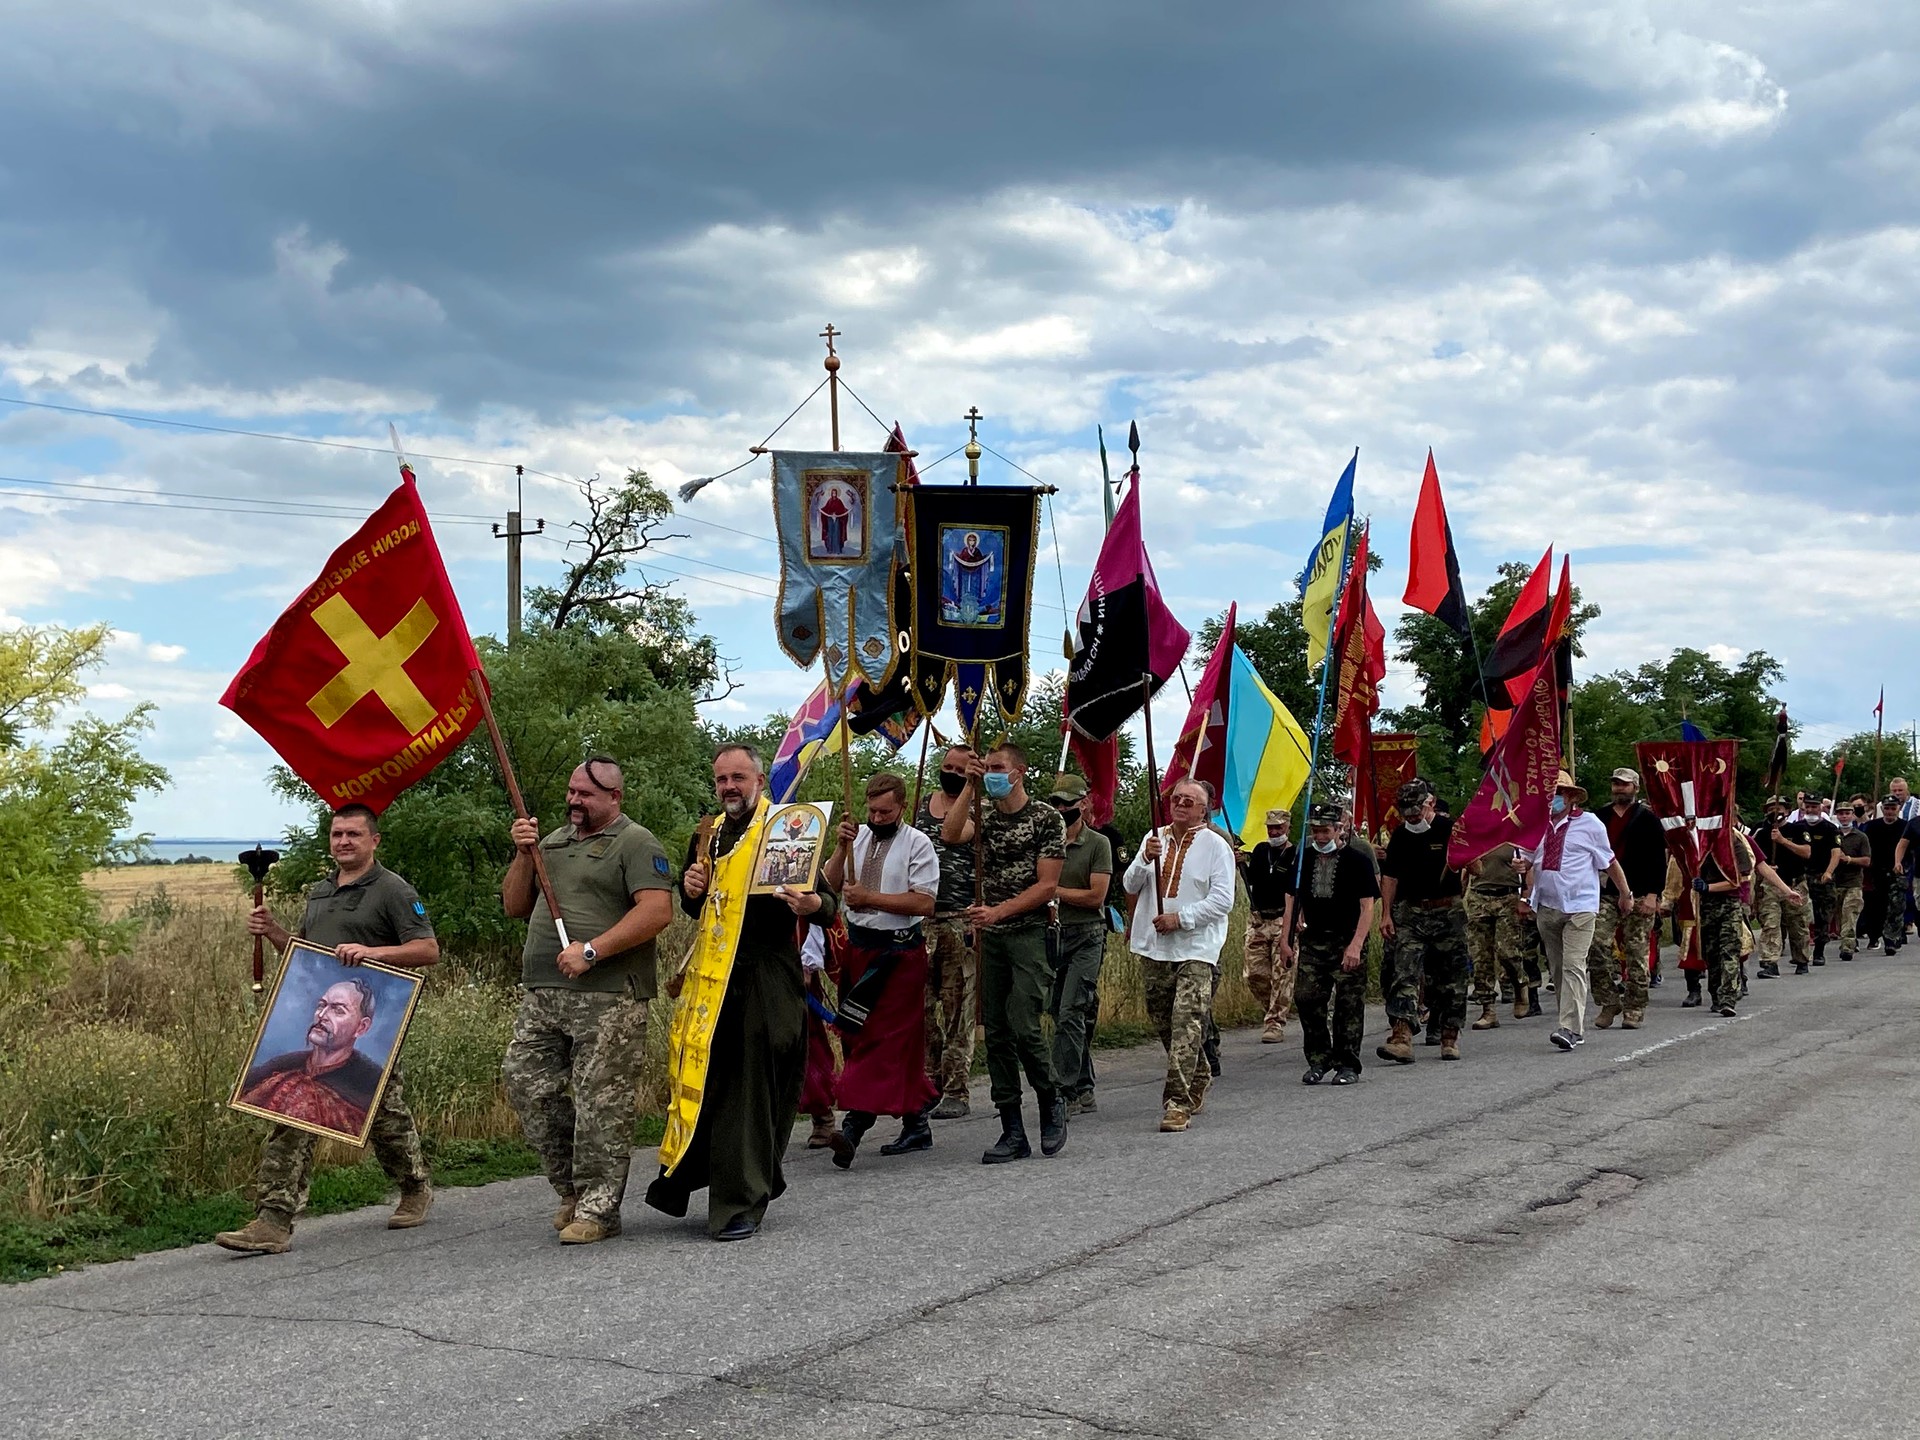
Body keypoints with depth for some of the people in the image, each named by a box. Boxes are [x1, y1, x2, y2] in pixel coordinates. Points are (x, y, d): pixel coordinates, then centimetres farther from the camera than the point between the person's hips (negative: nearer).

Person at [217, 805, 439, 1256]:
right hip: (313, 1026, 6)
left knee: (386, 1116, 11)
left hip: (372, 1028, -6)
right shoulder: (318, 893, 19)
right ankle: (274, 1222, -9)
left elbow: (428, 950, -11)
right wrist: (272, 931, 10)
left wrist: (372, 952, -22)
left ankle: (416, 1189, 37)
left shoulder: (393, 891, -5)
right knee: (291, 1119, -6)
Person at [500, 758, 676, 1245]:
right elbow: (515, 907, 21)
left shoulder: (635, 843, -2)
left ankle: (598, 1208, 3)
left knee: (600, 1103, -5)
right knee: (526, 1081, 4)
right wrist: (524, 856, 4)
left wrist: (592, 950, -19)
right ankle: (572, 1188, 18)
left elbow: (657, 911, -15)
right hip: (541, 995, 7)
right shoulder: (553, 842, 21)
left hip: (607, 999, -7)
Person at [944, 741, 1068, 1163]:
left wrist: (997, 912, -16)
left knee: (1023, 1028, -14)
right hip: (990, 938, 5)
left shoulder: (1046, 819, -3)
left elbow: (1046, 886, -8)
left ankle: (1051, 1102, 12)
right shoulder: (984, 816, 11)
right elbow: (950, 835, -10)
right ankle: (1013, 1132, 8)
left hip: (1030, 934, -5)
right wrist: (970, 786, -12)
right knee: (997, 1033, 3)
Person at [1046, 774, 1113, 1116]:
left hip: (1086, 936, -5)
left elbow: (1096, 896, -8)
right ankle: (1084, 1093, 18)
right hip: (1052, 934, 5)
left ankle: (1065, 1094, -11)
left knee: (1069, 1014, -12)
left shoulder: (1098, 844, -2)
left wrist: (1055, 891, -5)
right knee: (1059, 1013, 8)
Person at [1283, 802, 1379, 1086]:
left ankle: (1347, 1065, 7)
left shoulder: (1357, 861, -4)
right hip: (1313, 941, 4)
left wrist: (1356, 945, -18)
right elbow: (1292, 900, 15)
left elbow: (1367, 906, -8)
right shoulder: (1303, 859, 10)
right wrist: (1285, 938, 7)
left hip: (1348, 942, -4)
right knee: (1307, 998, -2)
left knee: (1348, 1005, -2)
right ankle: (1318, 1060, 10)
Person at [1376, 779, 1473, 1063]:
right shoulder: (1400, 835, 5)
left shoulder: (1451, 828, -6)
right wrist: (1386, 914, 6)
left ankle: (1450, 1037, 17)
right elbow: (1390, 877, 12)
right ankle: (1402, 1037, -20)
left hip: (1448, 912, -2)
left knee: (1452, 975, 4)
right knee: (1404, 973, -11)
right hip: (1410, 914, 2)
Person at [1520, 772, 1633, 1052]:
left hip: (1579, 907, -5)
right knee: (1556, 969, 9)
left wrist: (1625, 894, 15)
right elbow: (1530, 864, 19)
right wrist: (1529, 896, 5)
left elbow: (1609, 863, 7)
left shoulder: (1589, 824, -2)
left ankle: (1570, 1028, -21)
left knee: (1573, 967, -15)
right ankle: (1575, 1026, 19)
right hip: (1546, 907, 5)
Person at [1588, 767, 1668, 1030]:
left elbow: (1658, 860, -3)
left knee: (1636, 953, 0)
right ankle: (1609, 1003, 2)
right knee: (1597, 946, -9)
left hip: (1638, 897, -4)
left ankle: (1635, 1009, 8)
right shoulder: (1601, 818, 15)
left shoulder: (1648, 819, 1)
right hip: (1605, 894, 4)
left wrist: (1652, 895, -12)